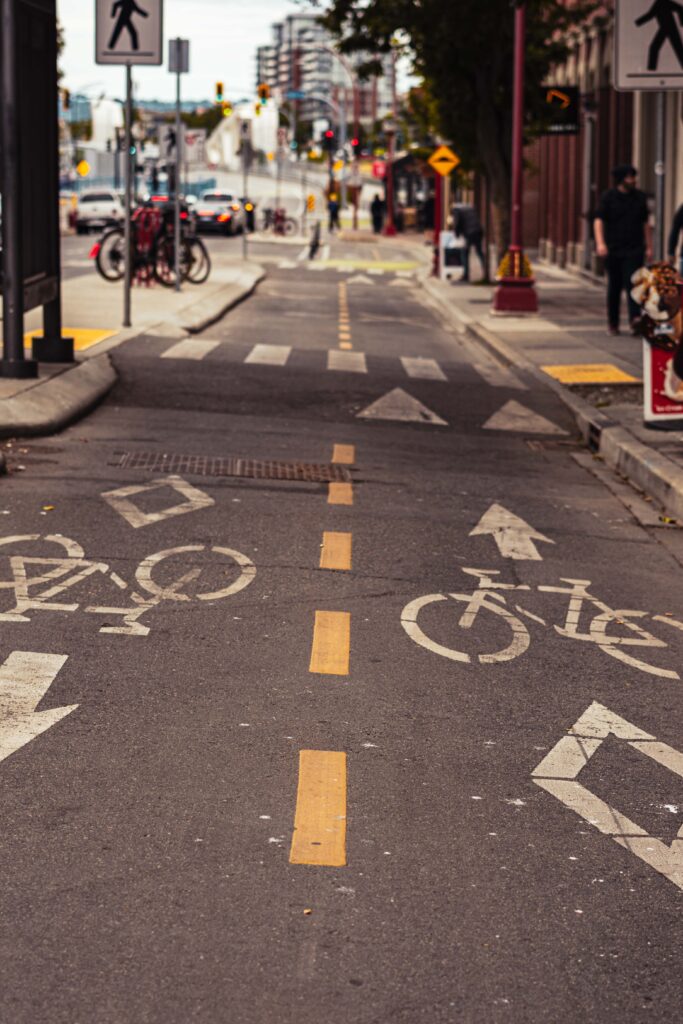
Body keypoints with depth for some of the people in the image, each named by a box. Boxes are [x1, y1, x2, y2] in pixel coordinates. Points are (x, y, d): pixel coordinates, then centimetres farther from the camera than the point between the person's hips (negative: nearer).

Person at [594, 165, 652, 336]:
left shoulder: (640, 197, 9)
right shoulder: (609, 197, 0)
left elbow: (645, 223, 16)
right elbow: (598, 220, -8)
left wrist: (649, 246, 12)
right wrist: (600, 243, -22)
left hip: (634, 250, 1)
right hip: (613, 250, -1)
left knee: (632, 283, -14)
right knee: (614, 286, 6)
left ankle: (635, 318, -25)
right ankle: (613, 323, 16)